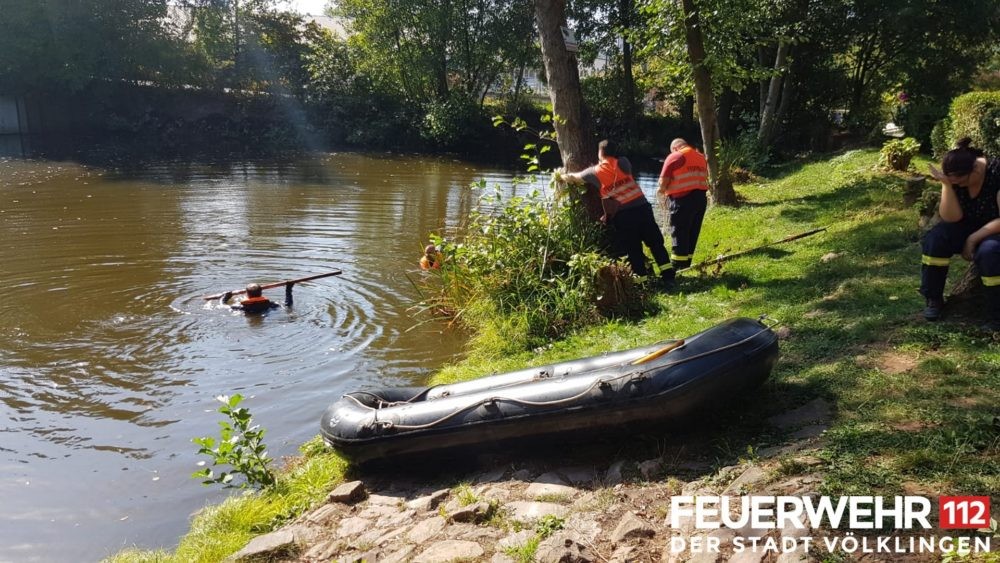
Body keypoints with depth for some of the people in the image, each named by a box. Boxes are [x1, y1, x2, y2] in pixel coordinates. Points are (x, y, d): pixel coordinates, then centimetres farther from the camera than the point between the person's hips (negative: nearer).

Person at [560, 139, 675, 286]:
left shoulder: (596, 172, 5)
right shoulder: (623, 163, 8)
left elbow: (573, 178, 19)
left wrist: (561, 176, 40)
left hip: (623, 215, -2)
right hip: (642, 207, 2)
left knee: (632, 249, 7)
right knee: (656, 242, 8)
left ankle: (642, 279, 8)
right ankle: (668, 276, 4)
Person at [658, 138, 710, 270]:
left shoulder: (674, 157, -5)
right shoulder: (701, 157, 15)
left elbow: (663, 180, -9)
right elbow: (703, 178, 15)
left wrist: (662, 190, 10)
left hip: (683, 199, -7)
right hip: (701, 198, 7)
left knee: (679, 232, -1)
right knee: (693, 232, 13)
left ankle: (678, 264, -1)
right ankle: (686, 262, 20)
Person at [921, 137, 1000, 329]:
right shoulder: (954, 177, -12)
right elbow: (952, 218, -18)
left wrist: (973, 238, -25)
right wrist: (946, 184, -29)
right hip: (969, 226, 5)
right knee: (935, 238, -23)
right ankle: (934, 299, -10)